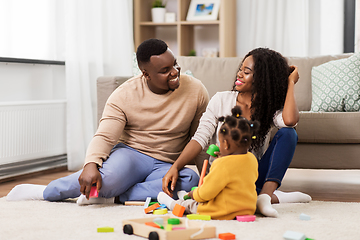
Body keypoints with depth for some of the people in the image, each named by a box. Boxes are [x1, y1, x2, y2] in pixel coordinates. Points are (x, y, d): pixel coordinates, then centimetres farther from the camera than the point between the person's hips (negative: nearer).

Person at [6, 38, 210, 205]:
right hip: (131, 154, -2)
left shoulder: (196, 91, -4)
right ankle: (45, 192, -13)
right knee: (111, 175, -38)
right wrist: (91, 164, -35)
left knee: (190, 180, -34)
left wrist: (207, 177, -5)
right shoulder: (124, 95, -8)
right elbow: (105, 136, -15)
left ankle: (112, 198, -29)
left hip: (167, 165, 3)